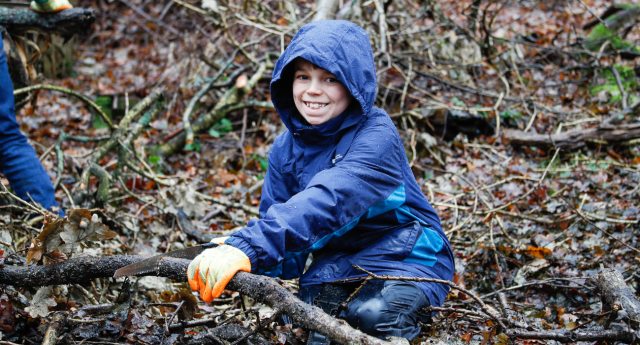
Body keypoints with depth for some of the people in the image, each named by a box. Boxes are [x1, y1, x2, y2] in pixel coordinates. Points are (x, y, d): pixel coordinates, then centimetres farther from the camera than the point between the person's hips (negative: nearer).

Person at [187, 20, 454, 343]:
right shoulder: (286, 148, 0)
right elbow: (275, 215, -4)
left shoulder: (376, 136, -22)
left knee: (373, 313, -33)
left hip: (406, 255, -4)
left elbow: (329, 199, -38)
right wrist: (229, 254, -29)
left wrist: (249, 247, -50)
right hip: (337, 261, 4)